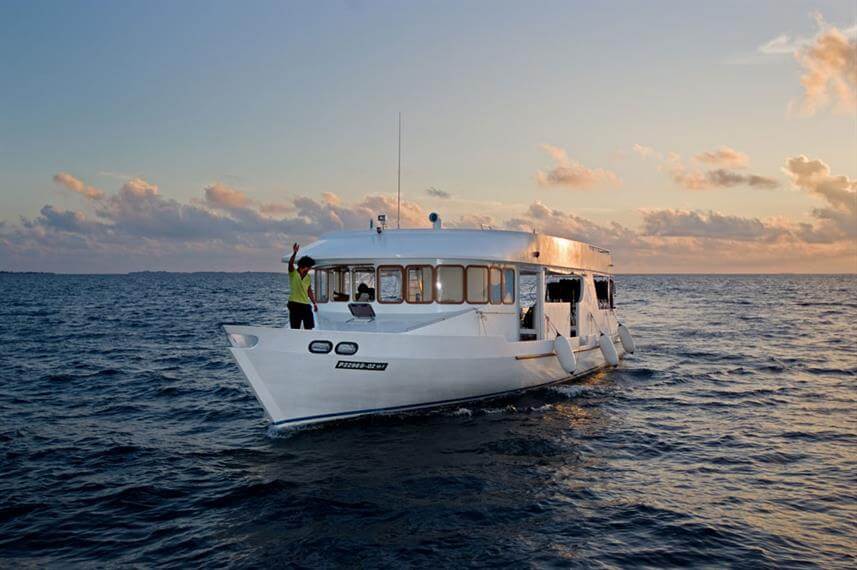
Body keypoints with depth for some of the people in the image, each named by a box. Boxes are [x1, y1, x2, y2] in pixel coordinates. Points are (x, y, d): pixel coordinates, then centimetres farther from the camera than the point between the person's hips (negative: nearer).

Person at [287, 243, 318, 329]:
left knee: (309, 328, 3)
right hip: (295, 304, -5)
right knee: (295, 329, 0)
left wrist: (314, 303, 10)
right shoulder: (293, 273, -4)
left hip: (306, 305, 5)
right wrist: (294, 253, -40)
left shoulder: (308, 277, 12)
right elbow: (290, 263, -24)